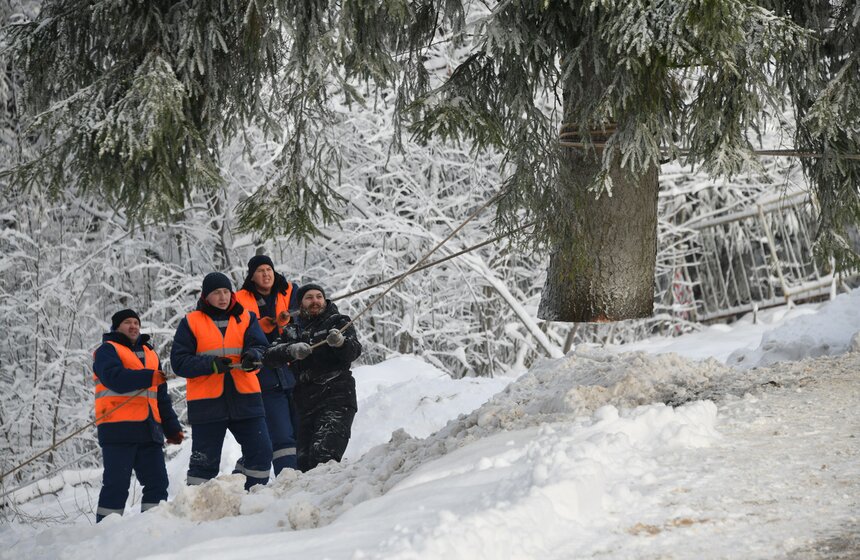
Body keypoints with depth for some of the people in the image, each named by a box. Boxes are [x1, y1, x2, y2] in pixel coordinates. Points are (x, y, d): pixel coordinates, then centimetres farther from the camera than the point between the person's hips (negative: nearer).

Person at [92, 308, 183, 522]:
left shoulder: (149, 354, 25)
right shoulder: (108, 350, 5)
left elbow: (162, 398, 27)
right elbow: (115, 378, -17)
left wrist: (172, 428, 20)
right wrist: (148, 377, -25)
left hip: (149, 430, 7)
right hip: (118, 428, -7)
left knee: (157, 482, 2)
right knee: (117, 484, -7)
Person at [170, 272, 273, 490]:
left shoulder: (246, 318, 10)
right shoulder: (191, 323, 3)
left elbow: (259, 347, -3)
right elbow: (179, 362, -4)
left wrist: (253, 356, -27)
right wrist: (211, 364, -19)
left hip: (245, 398, 2)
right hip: (206, 401, -2)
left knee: (261, 453, -1)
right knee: (204, 461, 3)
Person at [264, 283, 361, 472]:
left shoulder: (338, 322, 9)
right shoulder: (292, 330, 19)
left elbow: (353, 352, -8)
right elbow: (270, 356, 3)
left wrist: (340, 342, -31)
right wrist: (292, 350, -18)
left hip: (336, 399, -5)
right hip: (304, 404, 5)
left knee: (323, 456, -22)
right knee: (303, 461, 2)